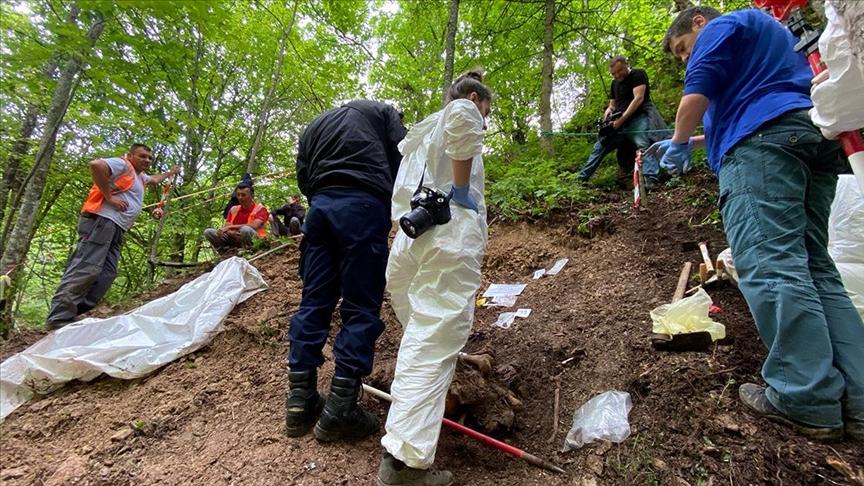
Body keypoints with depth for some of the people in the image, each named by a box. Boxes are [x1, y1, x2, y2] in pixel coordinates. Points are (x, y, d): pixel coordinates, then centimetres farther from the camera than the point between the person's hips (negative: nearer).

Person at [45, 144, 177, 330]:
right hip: (102, 221, -10)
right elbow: (96, 165, -19)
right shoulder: (122, 164, 1)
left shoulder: (140, 176, 31)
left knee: (107, 274, -2)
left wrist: (170, 173, 62)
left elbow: (154, 180, 54)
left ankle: (73, 315, -3)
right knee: (86, 268, -18)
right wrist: (109, 196, -16)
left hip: (116, 229, 10)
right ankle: (59, 319, -21)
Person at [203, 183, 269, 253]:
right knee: (208, 232, -6)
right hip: (236, 240, 6)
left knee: (245, 229, -37)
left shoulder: (260, 208, -5)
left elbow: (254, 226, -22)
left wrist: (230, 227, -22)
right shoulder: (234, 209, 12)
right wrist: (231, 233, -22)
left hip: (256, 242, -5)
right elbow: (226, 227, 3)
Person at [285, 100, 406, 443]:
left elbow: (303, 178, 21)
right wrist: (395, 211, 14)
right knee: (361, 308, -3)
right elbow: (401, 160, 7)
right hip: (362, 205, -4)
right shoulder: (381, 110, 22)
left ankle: (300, 402, 13)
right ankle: (339, 410, -4)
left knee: (313, 303, 8)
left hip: (319, 206, 5)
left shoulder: (314, 126, 32)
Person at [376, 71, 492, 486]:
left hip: (405, 241, 8)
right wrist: (461, 188, -12)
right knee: (434, 340, -11)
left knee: (422, 331, 21)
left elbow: (395, 183, 32)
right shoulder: (461, 111, 10)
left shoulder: (418, 130, 32)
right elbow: (462, 114, -16)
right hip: (450, 231, -8)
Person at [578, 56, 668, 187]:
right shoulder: (615, 83, 18)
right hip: (619, 122, 7)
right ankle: (582, 177, 8)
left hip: (638, 118, -7)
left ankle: (651, 180, -45)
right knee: (600, 146, 3)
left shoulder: (638, 74, -3)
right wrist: (608, 110, -2)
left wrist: (621, 119, -22)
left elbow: (638, 98, -15)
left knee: (644, 145, -30)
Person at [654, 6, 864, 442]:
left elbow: (697, 93, -5)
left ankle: (808, 401, -20)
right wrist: (696, 141, 41)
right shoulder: (763, 33, 39)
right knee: (813, 268, 3)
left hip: (763, 143, -9)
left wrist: (678, 143, 9)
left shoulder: (722, 27, 11)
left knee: (769, 264, -17)